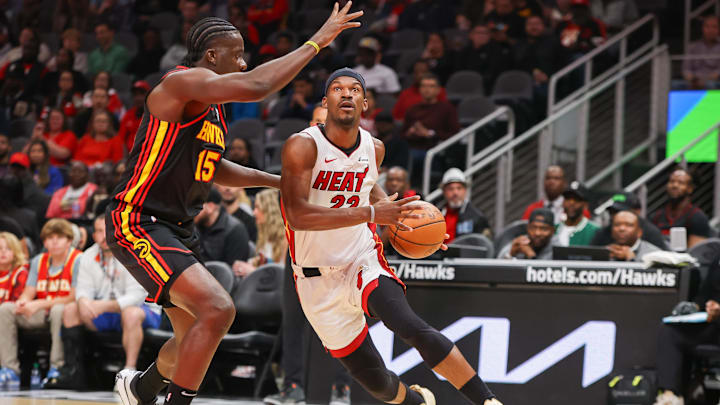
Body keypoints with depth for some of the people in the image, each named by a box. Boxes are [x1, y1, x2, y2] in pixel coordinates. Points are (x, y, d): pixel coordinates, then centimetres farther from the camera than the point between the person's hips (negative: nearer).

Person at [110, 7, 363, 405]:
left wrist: (279, 181, 27)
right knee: (217, 309, -25)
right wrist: (317, 42, -26)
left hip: (175, 229, 10)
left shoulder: (213, 109, 14)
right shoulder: (183, 82, -16)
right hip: (138, 223, -10)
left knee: (196, 336, 21)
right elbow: (254, 87, -33)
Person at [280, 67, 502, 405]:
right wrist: (371, 214, -35)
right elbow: (297, 215, -31)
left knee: (410, 327, -28)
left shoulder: (373, 148, 1)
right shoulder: (302, 146, -17)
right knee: (373, 378, 3)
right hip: (318, 280, -2)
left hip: (364, 262, 2)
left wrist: (395, 214, 7)